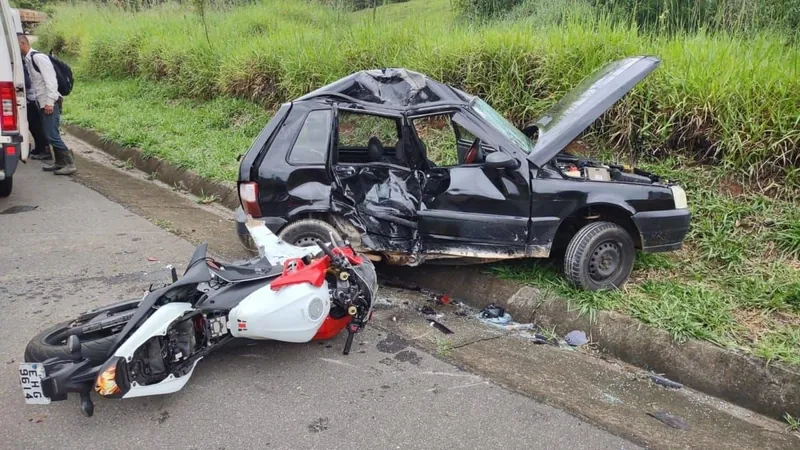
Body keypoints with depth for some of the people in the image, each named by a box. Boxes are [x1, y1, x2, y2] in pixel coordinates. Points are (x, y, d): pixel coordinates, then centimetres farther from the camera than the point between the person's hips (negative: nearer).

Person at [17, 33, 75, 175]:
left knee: (52, 135, -11)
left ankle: (69, 163, -6)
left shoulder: (38, 57, -15)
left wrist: (49, 102, -22)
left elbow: (50, 80, -20)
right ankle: (60, 162, 17)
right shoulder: (28, 60, 14)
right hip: (43, 103, 9)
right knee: (50, 134, 10)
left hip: (50, 103, -9)